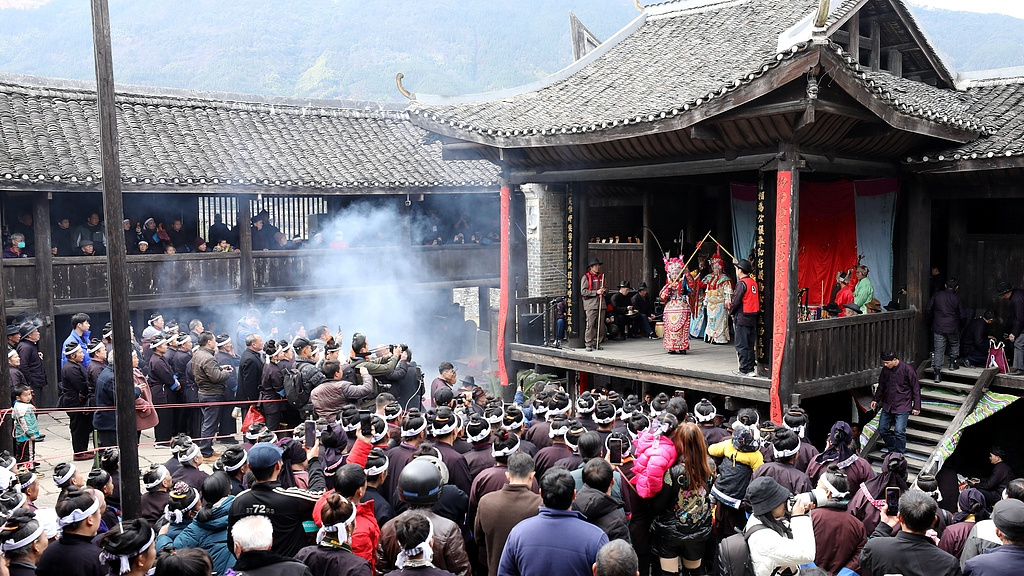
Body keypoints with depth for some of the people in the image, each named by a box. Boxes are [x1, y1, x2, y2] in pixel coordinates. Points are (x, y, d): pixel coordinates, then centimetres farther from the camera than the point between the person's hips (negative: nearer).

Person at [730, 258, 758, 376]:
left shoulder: (742, 283, -14)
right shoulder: (754, 282, 10)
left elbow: (736, 301, -15)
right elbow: (758, 300, 14)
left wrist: (731, 311, 3)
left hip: (742, 318, -8)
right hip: (753, 318, 8)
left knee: (741, 345, -3)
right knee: (750, 345, 13)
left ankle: (744, 370, -3)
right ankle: (750, 369, 16)